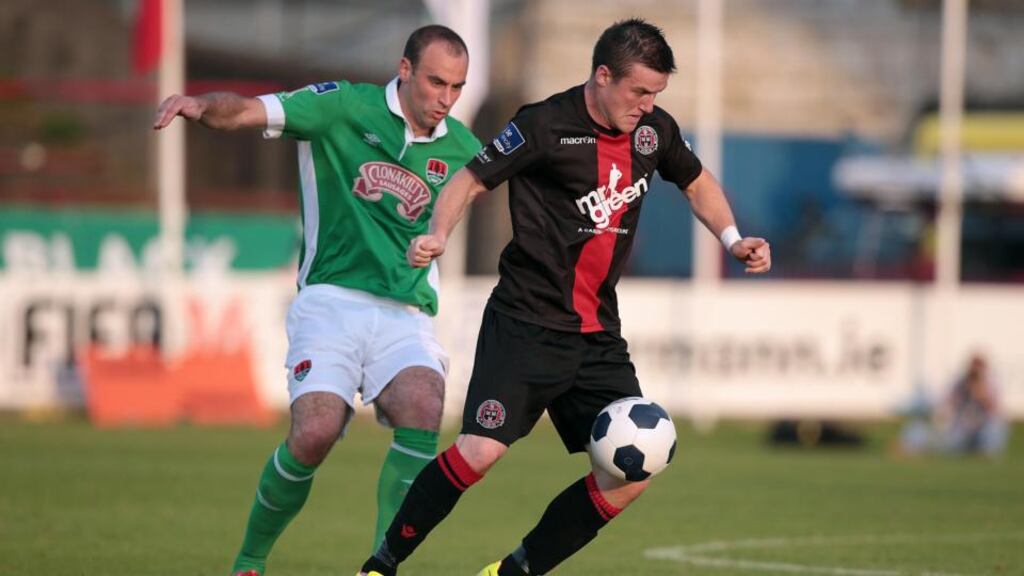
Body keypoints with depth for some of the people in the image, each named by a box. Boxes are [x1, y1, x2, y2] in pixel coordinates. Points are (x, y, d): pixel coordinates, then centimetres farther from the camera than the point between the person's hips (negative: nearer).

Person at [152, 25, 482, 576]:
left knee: (423, 409, -28)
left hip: (404, 314, 3)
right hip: (331, 300, -3)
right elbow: (247, 111, -14)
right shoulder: (342, 106, -3)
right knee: (314, 433, -21)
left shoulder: (459, 148, 9)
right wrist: (202, 105, -33)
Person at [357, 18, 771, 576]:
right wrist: (437, 235, -23)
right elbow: (470, 180, -5)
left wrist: (733, 239, 11)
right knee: (480, 451, -21)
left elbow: (697, 182, 26)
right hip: (525, 325, -6)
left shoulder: (653, 131, 7)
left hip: (598, 335, 6)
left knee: (630, 474, -4)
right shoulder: (546, 126, -11)